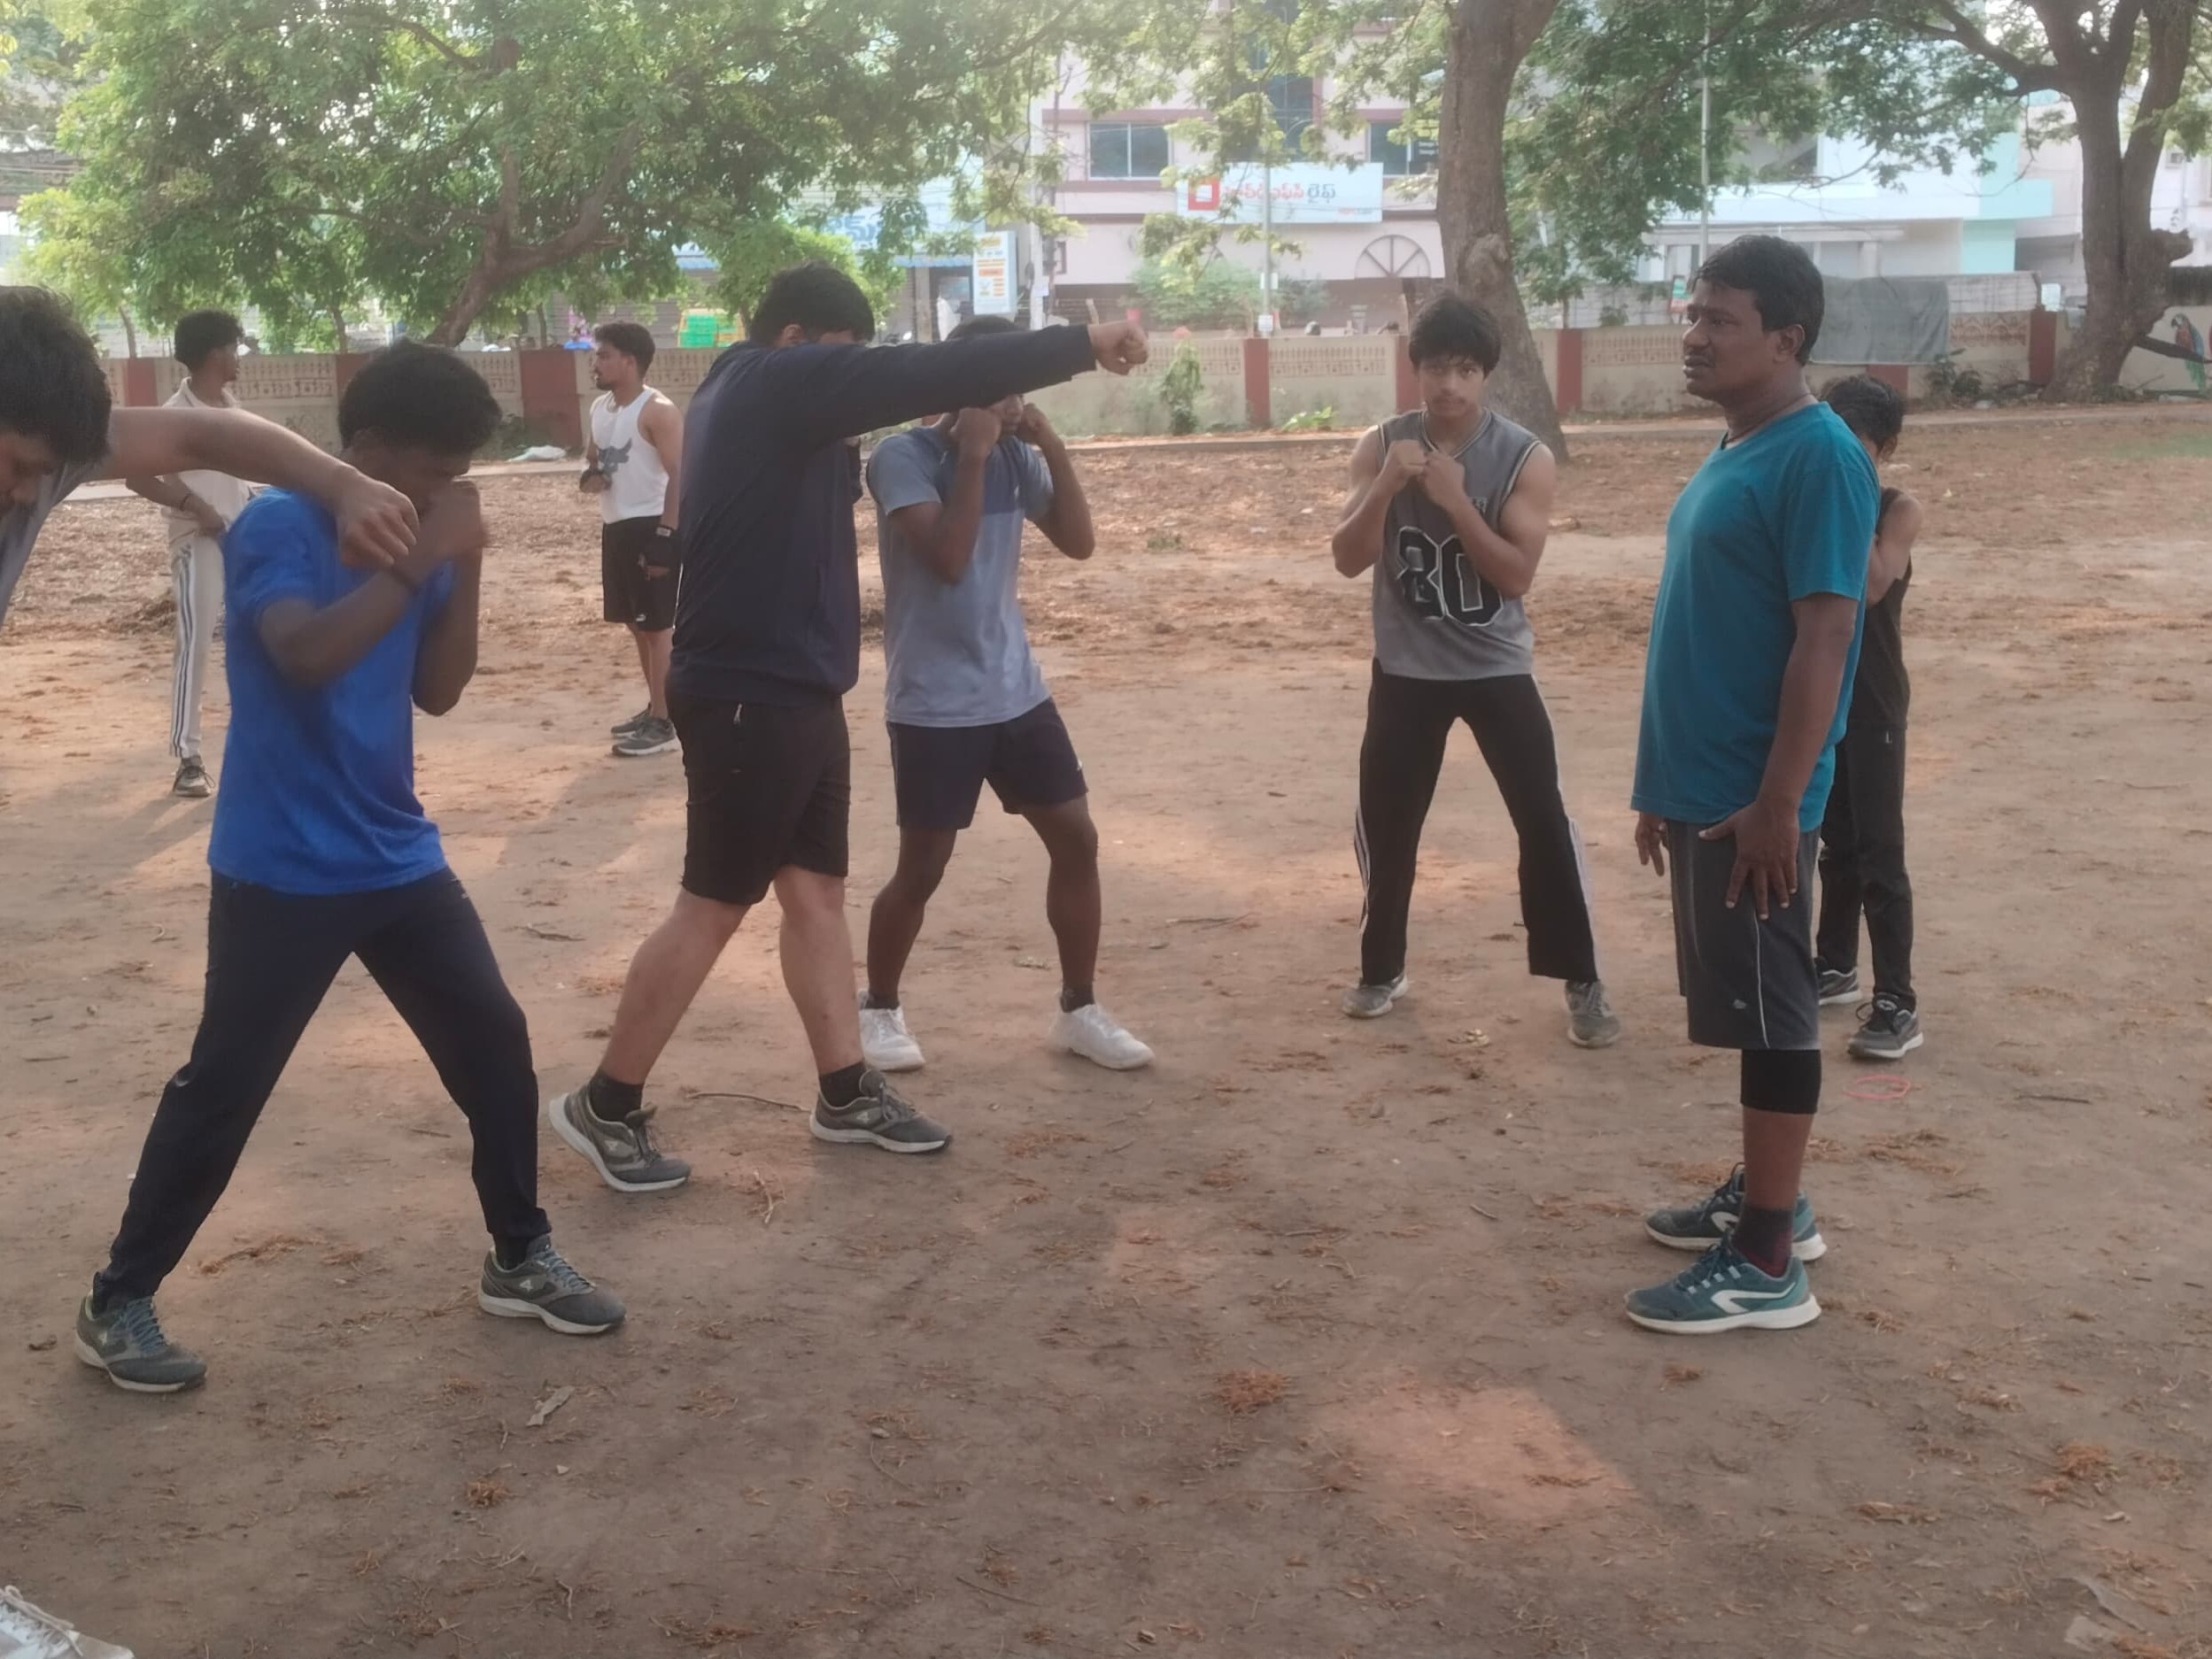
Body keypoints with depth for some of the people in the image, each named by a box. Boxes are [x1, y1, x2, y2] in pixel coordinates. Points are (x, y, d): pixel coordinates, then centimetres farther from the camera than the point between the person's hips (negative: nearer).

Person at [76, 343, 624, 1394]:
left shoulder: (411, 540, 5)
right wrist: (421, 558, -28)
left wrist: (465, 568, -5)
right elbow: (307, 652, -33)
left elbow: (436, 691, 7)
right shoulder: (276, 529, -15)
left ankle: (519, 1261, 23)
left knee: (495, 1042, 7)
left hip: (398, 860, 7)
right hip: (282, 874, -7)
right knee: (223, 1085, -1)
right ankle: (118, 1304, 15)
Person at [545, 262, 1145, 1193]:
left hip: (792, 691, 10)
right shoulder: (773, 382, -14)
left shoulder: (765, 405, 15)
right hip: (751, 696, -10)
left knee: (816, 889, 13)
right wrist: (1082, 344, -16)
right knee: (714, 905, -3)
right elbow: (928, 374, -20)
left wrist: (951, 419, 6)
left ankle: (846, 1095, 22)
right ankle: (605, 1107, 8)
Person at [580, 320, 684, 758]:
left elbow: (680, 476, -18)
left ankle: (664, 723, -3)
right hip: (614, 527, 9)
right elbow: (592, 455, 27)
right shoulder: (600, 408, 12)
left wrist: (665, 537, -23)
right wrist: (588, 476, 1)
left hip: (649, 527, -9)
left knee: (656, 626, -6)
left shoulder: (658, 411, -15)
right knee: (636, 624, 15)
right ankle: (653, 709, 27)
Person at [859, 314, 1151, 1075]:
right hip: (934, 705, -6)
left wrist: (1052, 446, -11)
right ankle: (879, 1008, 23)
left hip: (1017, 691, 6)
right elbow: (948, 559, -25)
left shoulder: (1016, 455, 4)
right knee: (922, 867, 1)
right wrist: (972, 455, -25)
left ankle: (1078, 1010, 17)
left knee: (1077, 838, 4)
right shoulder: (903, 456, -14)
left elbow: (1078, 542, -2)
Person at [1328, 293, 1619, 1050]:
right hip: (1406, 669, 2)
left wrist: (1454, 499, -27)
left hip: (1497, 668, -2)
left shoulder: (1526, 458, -11)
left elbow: (1517, 574, -17)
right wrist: (1387, 486, -24)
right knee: (1384, 824, 7)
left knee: (1544, 821, -5)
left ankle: (1582, 983, 7)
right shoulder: (1380, 446, -5)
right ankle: (1381, 970, 25)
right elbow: (1349, 559, -9)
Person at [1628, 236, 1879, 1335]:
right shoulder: (1732, 453, 13)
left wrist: (1778, 802, -22)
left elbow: (1824, 636, -20)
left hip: (1752, 799, -9)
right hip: (1701, 786, 9)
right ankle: (1764, 1198, 31)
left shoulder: (1818, 458, -16)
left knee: (1772, 1014, -2)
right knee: (1742, 1006, 18)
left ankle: (1768, 1263, 5)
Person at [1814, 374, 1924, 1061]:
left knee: (1878, 850, -6)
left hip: (1872, 702, -5)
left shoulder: (1898, 510, -8)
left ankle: (1898, 1004, -4)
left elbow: (1869, 586, -25)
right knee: (1835, 842, 17)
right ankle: (1835, 964, 31)